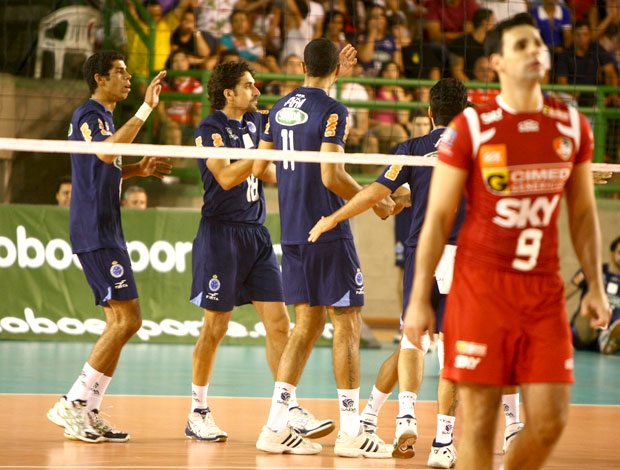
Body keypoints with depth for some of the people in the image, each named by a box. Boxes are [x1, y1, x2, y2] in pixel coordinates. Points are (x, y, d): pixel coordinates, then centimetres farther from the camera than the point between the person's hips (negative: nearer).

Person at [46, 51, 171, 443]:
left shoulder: (103, 116, 20)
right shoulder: (88, 115, -11)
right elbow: (106, 152, -33)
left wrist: (138, 169, 14)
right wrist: (146, 109, -35)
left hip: (106, 231, 10)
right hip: (95, 232, -10)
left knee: (121, 321, 8)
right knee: (127, 319, -14)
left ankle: (89, 411, 9)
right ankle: (72, 405, -11)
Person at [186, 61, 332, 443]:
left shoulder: (255, 121, 12)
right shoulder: (210, 129, -7)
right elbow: (226, 177, -19)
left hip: (257, 234, 6)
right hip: (221, 234, -6)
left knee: (279, 324, -1)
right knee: (216, 327, 0)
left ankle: (290, 411, 0)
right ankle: (198, 414, 12)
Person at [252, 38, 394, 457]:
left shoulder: (281, 107, 11)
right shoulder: (333, 111, -11)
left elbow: (260, 167, 18)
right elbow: (332, 176, -19)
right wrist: (376, 203, -6)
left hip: (293, 233, 7)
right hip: (328, 233, -7)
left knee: (307, 325, 11)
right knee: (347, 326, -2)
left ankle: (276, 427, 6)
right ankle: (351, 432, -3)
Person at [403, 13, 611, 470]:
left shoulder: (573, 126, 6)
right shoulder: (469, 128, -6)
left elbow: (583, 213, 15)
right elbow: (437, 218, -3)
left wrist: (596, 287, 10)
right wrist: (419, 299, -5)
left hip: (544, 290, 4)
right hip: (480, 286, -4)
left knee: (551, 420, 0)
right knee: (479, 422, -3)